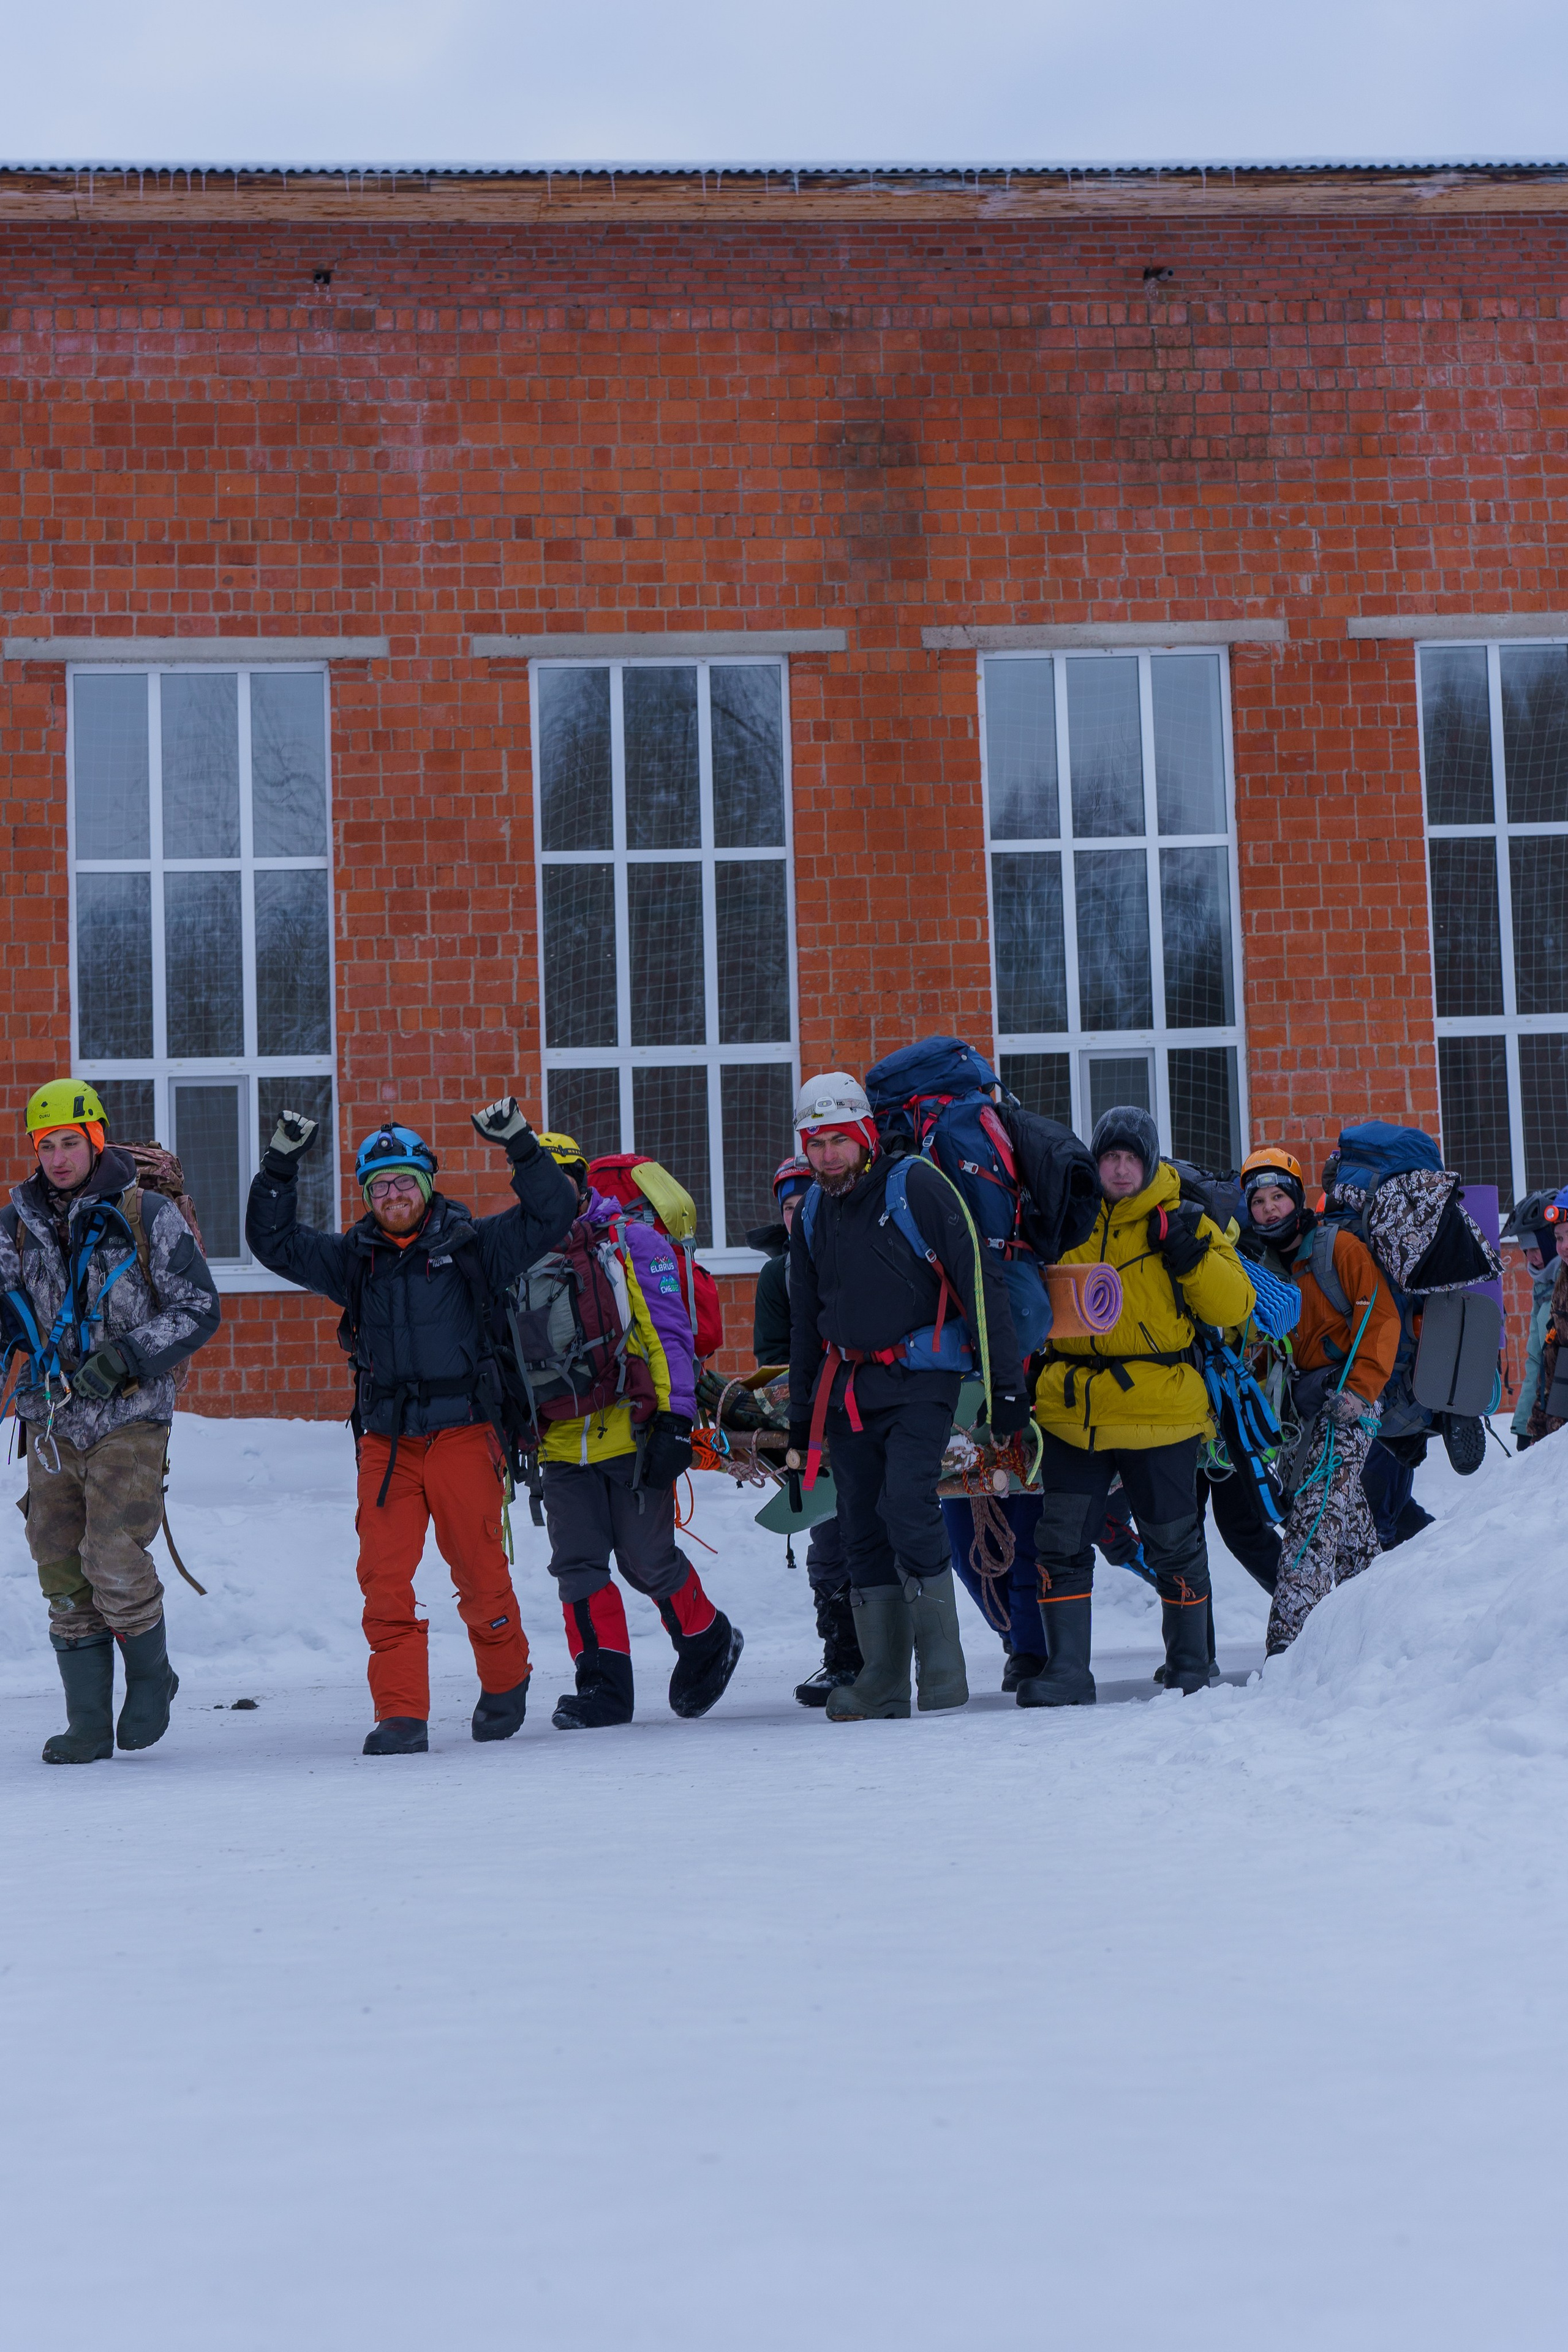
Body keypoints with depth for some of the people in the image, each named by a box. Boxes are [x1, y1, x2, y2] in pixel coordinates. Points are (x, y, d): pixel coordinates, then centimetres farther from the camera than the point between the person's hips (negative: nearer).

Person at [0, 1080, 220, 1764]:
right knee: (63, 1574, 4)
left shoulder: (149, 1217, -4)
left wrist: (126, 1358, -16)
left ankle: (150, 1675, 11)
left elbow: (198, 1309, -5)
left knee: (114, 1561, -15)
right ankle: (88, 1725, 11)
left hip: (129, 1418, -4)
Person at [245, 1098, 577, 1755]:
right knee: (384, 1577, -8)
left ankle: (506, 1683, 27)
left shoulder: (470, 1245, 5)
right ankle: (401, 1716, -5)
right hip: (385, 1441, 2)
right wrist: (280, 1166, 1)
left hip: (462, 1434, -2)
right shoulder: (352, 1258, 12)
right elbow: (274, 1243, 11)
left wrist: (520, 1146, -9)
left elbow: (551, 1214, 1)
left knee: (480, 1574, 3)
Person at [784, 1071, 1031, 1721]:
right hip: (847, 1389, 6)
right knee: (863, 1530, 4)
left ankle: (943, 1674, -12)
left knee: (908, 1509, -19)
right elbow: (804, 1322, 22)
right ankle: (884, 1682, 10)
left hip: (919, 1380, -6)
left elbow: (978, 1284, -8)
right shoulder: (813, 1212, 12)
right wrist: (801, 1423, 21)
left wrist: (1006, 1385, -11)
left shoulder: (916, 1187, -7)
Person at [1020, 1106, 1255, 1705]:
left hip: (1158, 1411, -3)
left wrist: (1190, 1255, -17)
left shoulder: (1180, 1221, 2)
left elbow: (1234, 1306, -5)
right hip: (1072, 1409, 3)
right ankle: (1067, 1670, 5)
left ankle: (1190, 1665, 21)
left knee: (1174, 1543, 6)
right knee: (1062, 1541, -1)